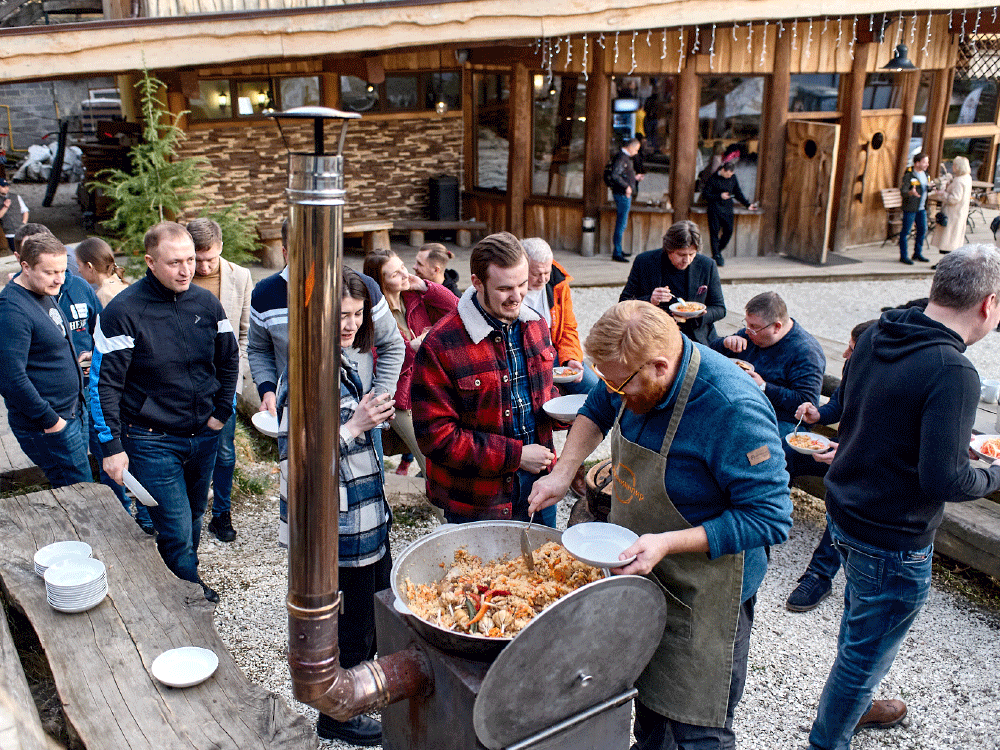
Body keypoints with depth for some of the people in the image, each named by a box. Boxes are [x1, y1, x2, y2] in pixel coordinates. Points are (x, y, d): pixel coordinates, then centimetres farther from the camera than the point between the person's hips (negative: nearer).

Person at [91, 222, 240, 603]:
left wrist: (222, 411, 6)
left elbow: (229, 360, 13)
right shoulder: (122, 311, -15)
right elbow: (104, 383, -12)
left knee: (193, 519, 19)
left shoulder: (206, 302, -1)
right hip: (152, 441, -5)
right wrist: (112, 447, -13)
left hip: (204, 436, 5)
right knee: (177, 532, -3)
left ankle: (187, 583, 40)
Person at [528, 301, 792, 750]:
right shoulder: (638, 377, -9)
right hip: (641, 567, 7)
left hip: (704, 593, -7)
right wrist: (562, 473, 0)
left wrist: (667, 542, -32)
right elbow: (598, 409, 14)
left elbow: (769, 519, -27)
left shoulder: (734, 410, -32)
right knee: (646, 687, 26)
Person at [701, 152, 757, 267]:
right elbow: (705, 194, -7)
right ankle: (717, 256, 3)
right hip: (715, 209, -5)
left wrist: (748, 204, 8)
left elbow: (738, 193, 15)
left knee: (729, 231, 1)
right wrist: (720, 196, -14)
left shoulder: (733, 178, 7)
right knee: (715, 231, -4)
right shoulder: (713, 178, -8)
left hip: (728, 209, 5)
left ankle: (718, 252, 19)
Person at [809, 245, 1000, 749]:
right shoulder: (953, 373, -27)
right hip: (892, 539, -8)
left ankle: (854, 705, 53)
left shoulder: (874, 337, -2)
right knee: (866, 651, 12)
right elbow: (944, 481, -30)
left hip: (843, 512, 9)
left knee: (859, 626, 30)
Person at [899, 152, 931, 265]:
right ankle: (903, 256, 4)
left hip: (921, 208, 8)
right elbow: (903, 191, -25)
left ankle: (917, 253, 25)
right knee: (906, 231, -2)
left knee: (922, 230, 12)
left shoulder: (924, 173, 11)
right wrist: (911, 193, -43)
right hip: (910, 208, -8)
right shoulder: (908, 175, -15)